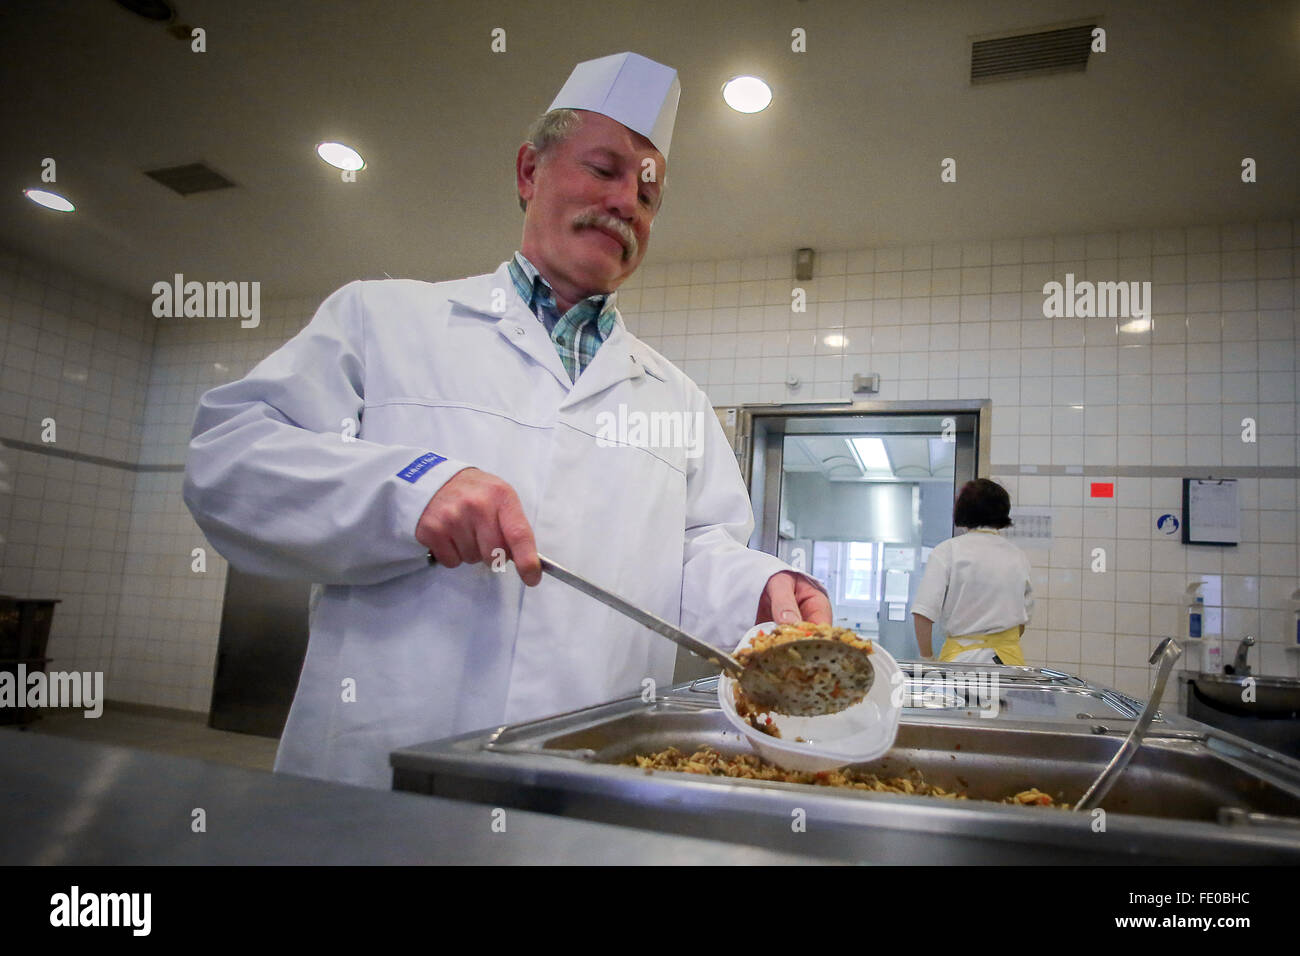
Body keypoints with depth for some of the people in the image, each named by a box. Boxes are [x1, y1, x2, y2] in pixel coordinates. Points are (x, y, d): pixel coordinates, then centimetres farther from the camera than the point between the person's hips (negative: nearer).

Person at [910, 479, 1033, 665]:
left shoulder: (947, 551, -4)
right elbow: (1024, 618, 17)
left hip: (960, 657, -3)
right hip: (1008, 658, 3)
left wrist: (927, 658, 1)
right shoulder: (1018, 557, 8)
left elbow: (922, 613, -9)